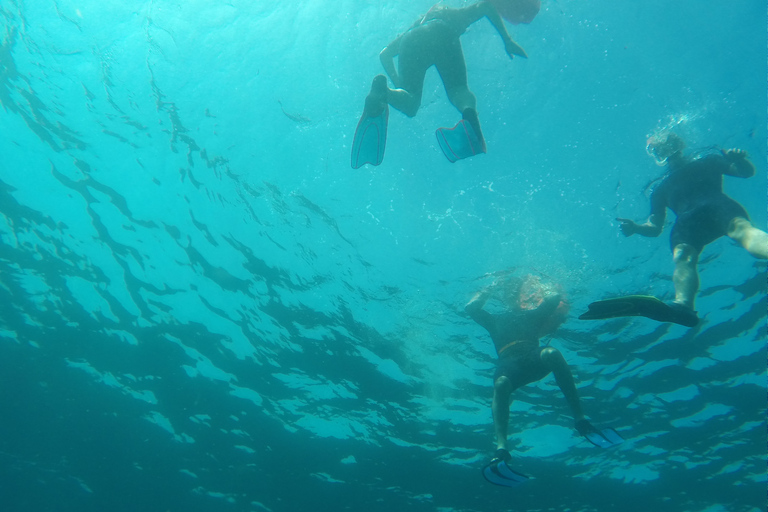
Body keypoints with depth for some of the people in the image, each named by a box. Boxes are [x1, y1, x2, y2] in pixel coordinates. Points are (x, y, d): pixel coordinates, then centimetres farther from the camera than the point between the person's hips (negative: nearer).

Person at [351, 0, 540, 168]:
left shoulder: (415, 26, 46)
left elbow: (385, 54, 35)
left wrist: (399, 84, 33)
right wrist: (507, 39, 21)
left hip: (411, 40, 2)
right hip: (441, 34, -2)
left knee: (409, 106, -3)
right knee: (458, 89, -5)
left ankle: (381, 92, -36)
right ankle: (469, 112, -42)